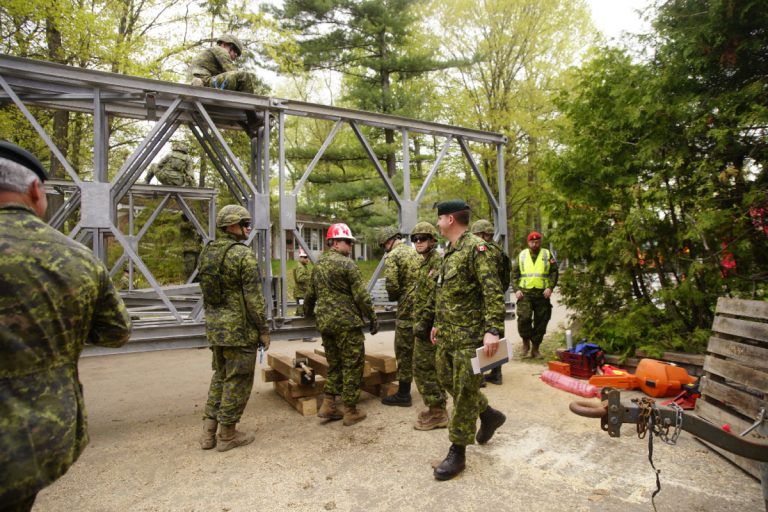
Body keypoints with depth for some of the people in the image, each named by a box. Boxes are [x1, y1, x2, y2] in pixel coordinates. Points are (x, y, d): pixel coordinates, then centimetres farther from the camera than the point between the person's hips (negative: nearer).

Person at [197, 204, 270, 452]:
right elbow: (254, 297, -17)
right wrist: (263, 330, -9)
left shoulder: (207, 252, 8)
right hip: (240, 328, -8)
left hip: (215, 328, 8)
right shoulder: (244, 254, -16)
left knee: (220, 376, 20)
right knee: (237, 381, 5)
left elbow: (205, 291, 15)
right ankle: (227, 434, 16)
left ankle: (209, 432, 24)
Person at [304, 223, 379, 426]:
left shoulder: (318, 265, 13)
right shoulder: (346, 264, -10)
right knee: (352, 365, 3)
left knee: (334, 364, 19)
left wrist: (308, 312, 39)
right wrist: (373, 319, -5)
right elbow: (361, 296, -13)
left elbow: (310, 294, 22)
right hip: (346, 323, -8)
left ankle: (328, 405, 18)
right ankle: (350, 411, 9)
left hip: (325, 323, 8)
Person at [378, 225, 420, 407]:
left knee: (404, 351, 2)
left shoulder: (392, 256, -9)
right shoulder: (416, 252, 14)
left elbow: (392, 286, -17)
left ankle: (403, 395, 10)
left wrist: (394, 297, 2)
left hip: (408, 309, -7)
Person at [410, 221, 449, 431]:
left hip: (429, 324, -10)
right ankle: (437, 408, 27)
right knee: (432, 367, 16)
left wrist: (424, 322, -23)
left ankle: (437, 414, 7)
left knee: (424, 368, -3)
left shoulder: (437, 262, -16)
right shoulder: (425, 263, 16)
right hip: (423, 322, 10)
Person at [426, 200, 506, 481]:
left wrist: (493, 329, -29)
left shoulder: (476, 247, -14)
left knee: (464, 392, 1)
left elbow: (493, 292, -22)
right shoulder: (451, 251, 15)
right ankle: (489, 415, 38)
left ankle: (457, 453, 13)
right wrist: (438, 323, 24)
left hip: (468, 336, -10)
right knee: (447, 380, 18)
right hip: (447, 334, 10)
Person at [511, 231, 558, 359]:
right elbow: (514, 273, 9)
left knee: (541, 322, 5)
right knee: (524, 318, -17)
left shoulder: (547, 255, 10)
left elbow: (554, 272, 7)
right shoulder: (522, 255, 10)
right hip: (525, 293, -1)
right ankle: (526, 341, 7)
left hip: (542, 294, 1)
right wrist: (516, 289, -3)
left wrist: (550, 287, -7)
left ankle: (535, 348, 19)